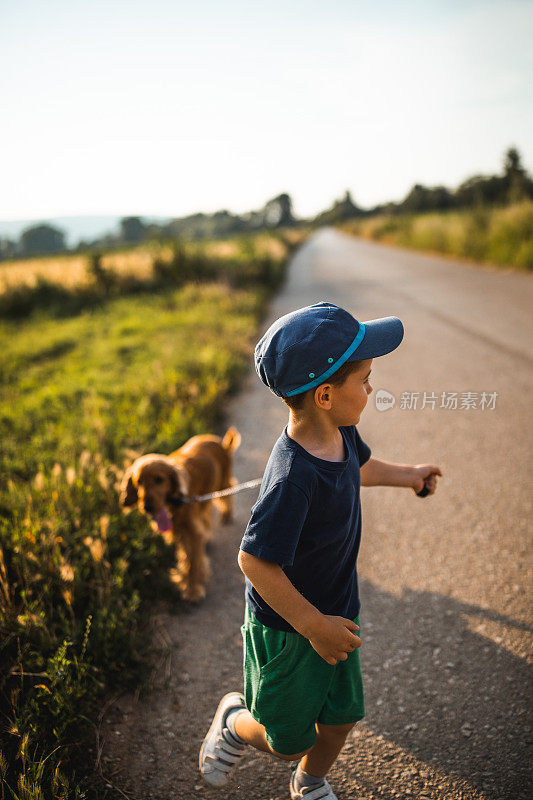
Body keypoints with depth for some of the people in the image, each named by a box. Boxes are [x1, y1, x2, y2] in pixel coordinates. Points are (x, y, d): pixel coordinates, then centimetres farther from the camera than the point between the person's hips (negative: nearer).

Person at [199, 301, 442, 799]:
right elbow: (254, 561, -32)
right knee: (289, 740, 12)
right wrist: (313, 625, -24)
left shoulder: (339, 431, -9)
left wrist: (405, 475, 24)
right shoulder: (294, 478, -37)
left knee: (341, 715, 21)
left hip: (335, 611, 8)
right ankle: (233, 721, 45)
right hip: (287, 628, -7)